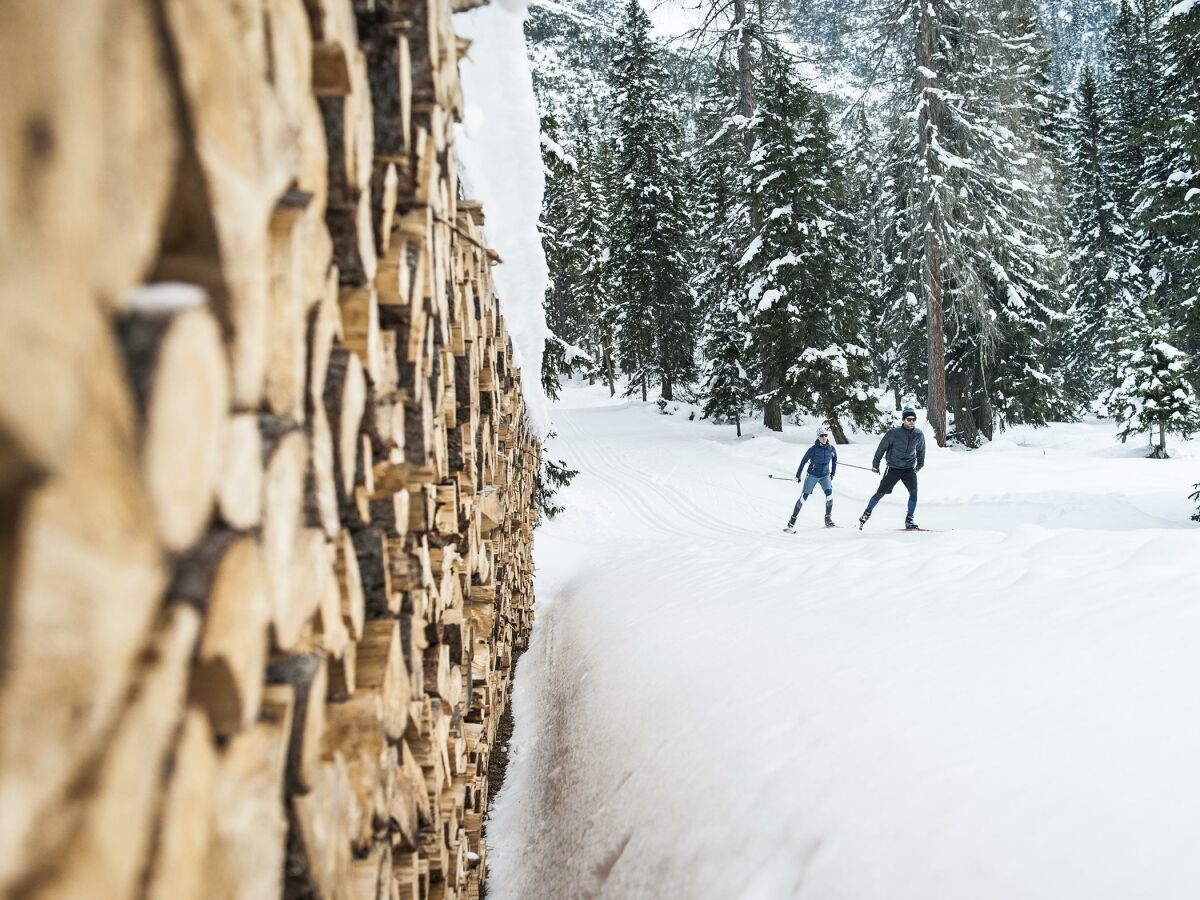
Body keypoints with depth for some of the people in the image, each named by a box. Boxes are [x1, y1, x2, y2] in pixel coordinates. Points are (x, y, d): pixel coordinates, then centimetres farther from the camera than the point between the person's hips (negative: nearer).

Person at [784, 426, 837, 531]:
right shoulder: (813, 449, -14)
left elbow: (835, 460, 15)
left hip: (825, 475, 3)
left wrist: (833, 473, 18)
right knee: (804, 496, -7)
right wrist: (798, 475, 1)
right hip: (812, 475, -3)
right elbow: (804, 461, -5)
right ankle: (792, 521, -2)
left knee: (829, 493, -19)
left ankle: (828, 519, -5)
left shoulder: (831, 449, -5)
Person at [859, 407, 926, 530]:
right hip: (893, 468, -2)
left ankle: (909, 520, -6)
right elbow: (882, 447, -3)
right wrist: (875, 464, 1)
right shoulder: (894, 433, -14)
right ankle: (866, 513, 19)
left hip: (909, 468, 2)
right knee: (880, 492, 0)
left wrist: (920, 465, 23)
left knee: (913, 492, -16)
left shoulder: (919, 435, -3)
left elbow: (920, 450, 16)